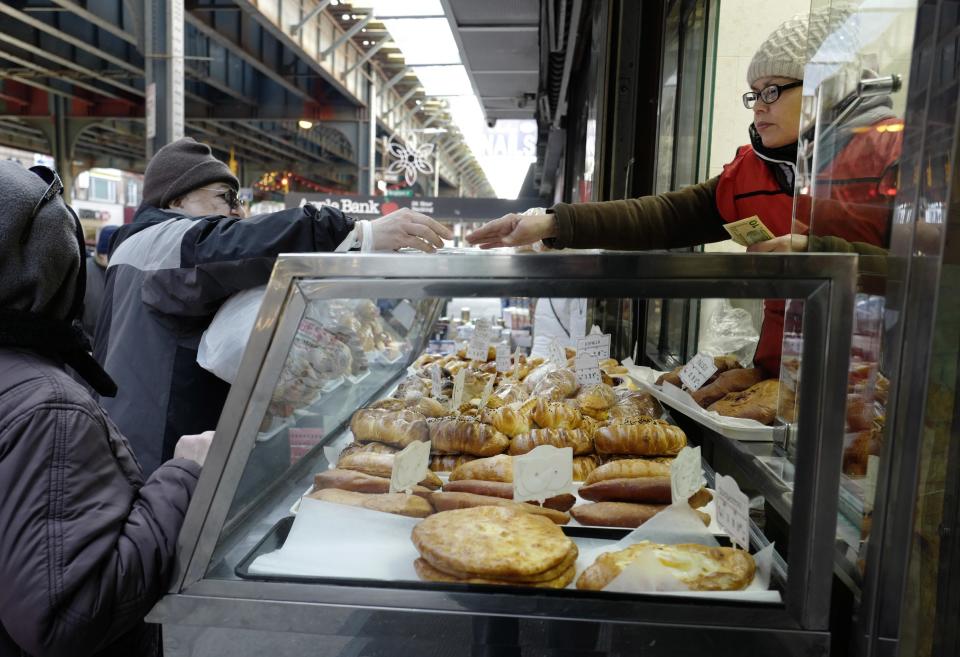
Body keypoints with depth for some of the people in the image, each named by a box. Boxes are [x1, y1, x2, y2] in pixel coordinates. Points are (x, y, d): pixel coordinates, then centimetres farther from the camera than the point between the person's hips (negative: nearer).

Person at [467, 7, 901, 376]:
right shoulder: (752, 170, 7)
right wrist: (554, 225, -14)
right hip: (779, 375, 4)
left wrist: (814, 252, -23)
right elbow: (665, 216, -4)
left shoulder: (891, 154, -6)